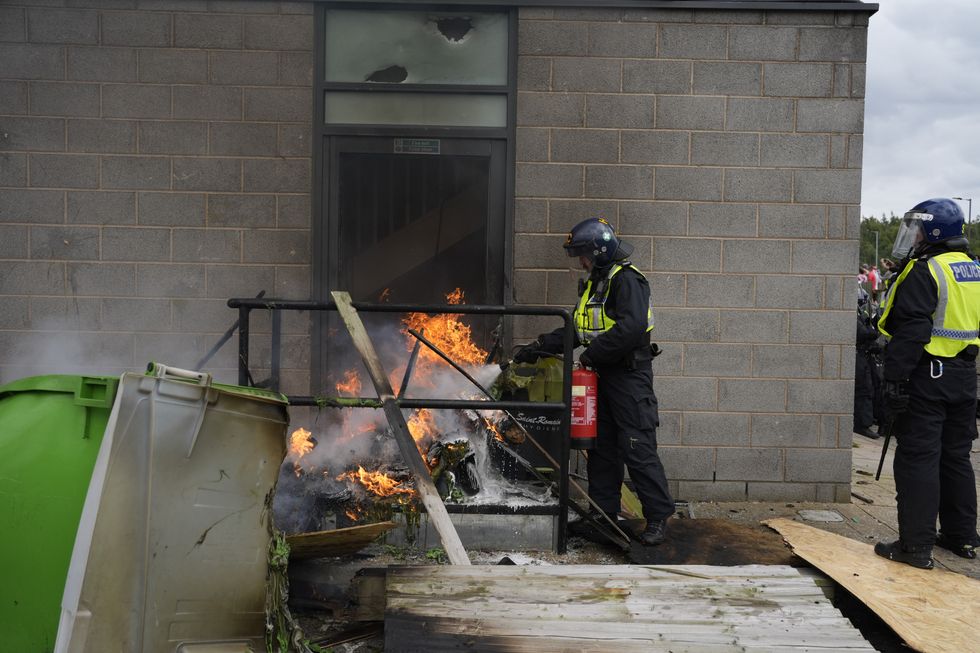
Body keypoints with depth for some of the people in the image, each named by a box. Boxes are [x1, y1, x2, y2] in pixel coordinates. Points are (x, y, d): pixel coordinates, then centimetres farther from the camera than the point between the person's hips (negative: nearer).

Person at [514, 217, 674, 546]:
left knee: (638, 450, -6)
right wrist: (539, 347, 12)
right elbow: (577, 330, 21)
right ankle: (604, 514, 22)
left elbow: (631, 328, -27)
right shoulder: (594, 284, 17)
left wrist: (592, 353, -19)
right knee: (601, 448, 13)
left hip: (630, 378, -10)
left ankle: (658, 518, 4)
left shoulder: (627, 280, -14)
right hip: (602, 376, 10)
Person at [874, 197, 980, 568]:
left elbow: (910, 331, -22)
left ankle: (916, 546, -3)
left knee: (918, 459, -5)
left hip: (927, 376, -9)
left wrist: (895, 378, -21)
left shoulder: (924, 272, -14)